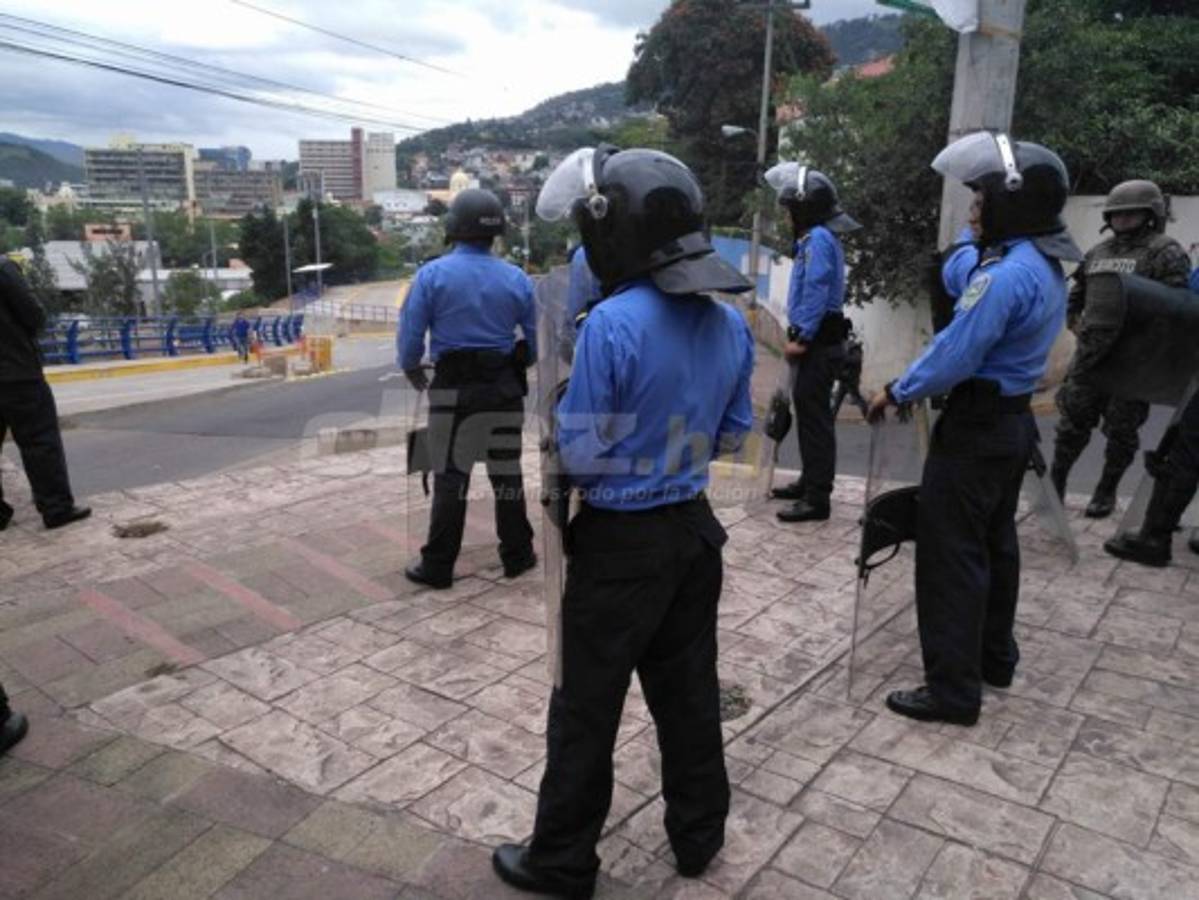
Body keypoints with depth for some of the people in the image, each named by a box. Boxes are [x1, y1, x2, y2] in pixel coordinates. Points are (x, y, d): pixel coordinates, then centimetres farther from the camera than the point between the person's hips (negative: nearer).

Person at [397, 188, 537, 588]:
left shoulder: (432, 274, -8)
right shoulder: (516, 278, -2)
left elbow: (409, 335, -7)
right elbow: (536, 341, 2)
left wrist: (412, 371, 12)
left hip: (454, 389, -2)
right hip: (505, 387, 2)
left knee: (451, 477, 7)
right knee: (507, 473, 14)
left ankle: (438, 566, 12)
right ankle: (517, 555, 24)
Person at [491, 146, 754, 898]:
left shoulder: (613, 325, -23)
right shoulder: (732, 325, 0)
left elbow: (580, 456, -18)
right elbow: (733, 436, 9)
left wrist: (565, 424, 2)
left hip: (620, 541, -6)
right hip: (694, 529, 7)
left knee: (588, 707, 10)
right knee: (688, 690, 21)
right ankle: (699, 836, 38)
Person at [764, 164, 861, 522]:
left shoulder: (818, 239, -14)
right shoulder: (818, 237, 17)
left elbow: (815, 293, -20)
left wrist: (802, 338, -18)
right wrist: (801, 334, 15)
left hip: (818, 344, -10)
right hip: (818, 341, 10)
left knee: (814, 418, -8)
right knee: (810, 414, 17)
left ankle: (816, 499, -5)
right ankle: (811, 483, 29)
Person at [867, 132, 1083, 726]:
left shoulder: (1007, 273, -23)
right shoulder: (1046, 265, 9)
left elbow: (955, 357, -22)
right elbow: (958, 272, 15)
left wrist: (896, 392, -11)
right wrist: (973, 252, -2)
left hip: (976, 428, -10)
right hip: (1012, 420, 10)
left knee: (951, 555, -3)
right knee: (994, 542, 20)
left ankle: (953, 690, 5)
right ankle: (995, 658, 34)